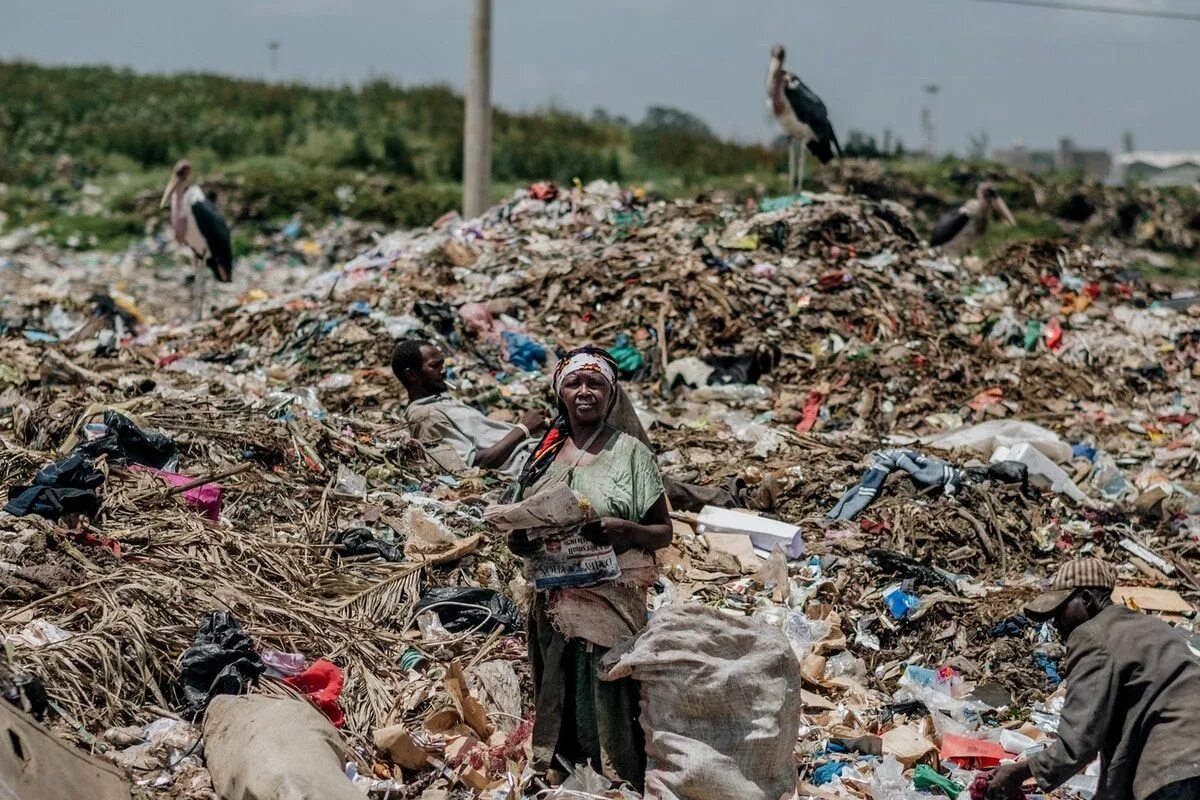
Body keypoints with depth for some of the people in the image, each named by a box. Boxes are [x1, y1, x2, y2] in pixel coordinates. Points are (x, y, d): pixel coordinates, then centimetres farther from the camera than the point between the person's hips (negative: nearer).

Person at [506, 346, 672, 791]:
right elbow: (516, 536, 16)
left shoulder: (629, 452, -1)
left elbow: (663, 533, -1)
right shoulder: (545, 454, 10)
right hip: (555, 601, 4)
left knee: (609, 707, -7)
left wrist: (620, 528, -20)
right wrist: (526, 539, -7)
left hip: (612, 600, -4)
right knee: (559, 703, 6)